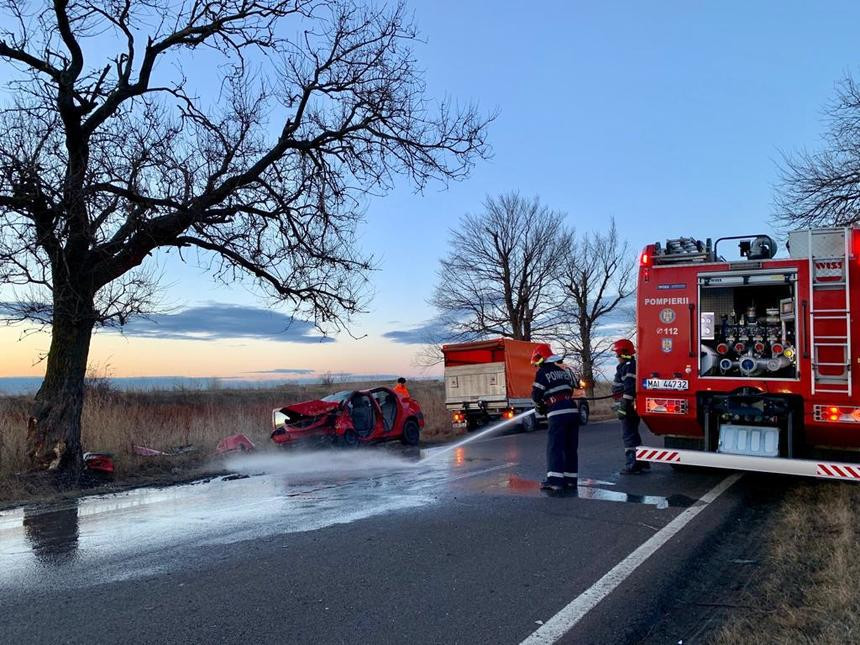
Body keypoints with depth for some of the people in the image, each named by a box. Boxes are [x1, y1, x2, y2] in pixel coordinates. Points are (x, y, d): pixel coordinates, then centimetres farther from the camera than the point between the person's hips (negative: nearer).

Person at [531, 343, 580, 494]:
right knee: (571, 447, 12)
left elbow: (536, 395, -7)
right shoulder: (565, 371, 18)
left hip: (557, 414, -7)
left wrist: (539, 407, 14)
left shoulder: (543, 373, -4)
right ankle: (570, 479, 16)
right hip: (573, 411, 7)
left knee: (554, 447, -6)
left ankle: (555, 480, -13)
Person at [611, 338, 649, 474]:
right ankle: (642, 463, 25)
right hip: (631, 407, 11)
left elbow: (629, 388, -24)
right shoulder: (625, 366, 18)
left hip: (629, 407, -11)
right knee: (633, 435, 17)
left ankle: (632, 465, -6)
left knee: (628, 435, -8)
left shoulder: (629, 366, -16)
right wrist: (621, 405, 28)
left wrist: (623, 407, -25)